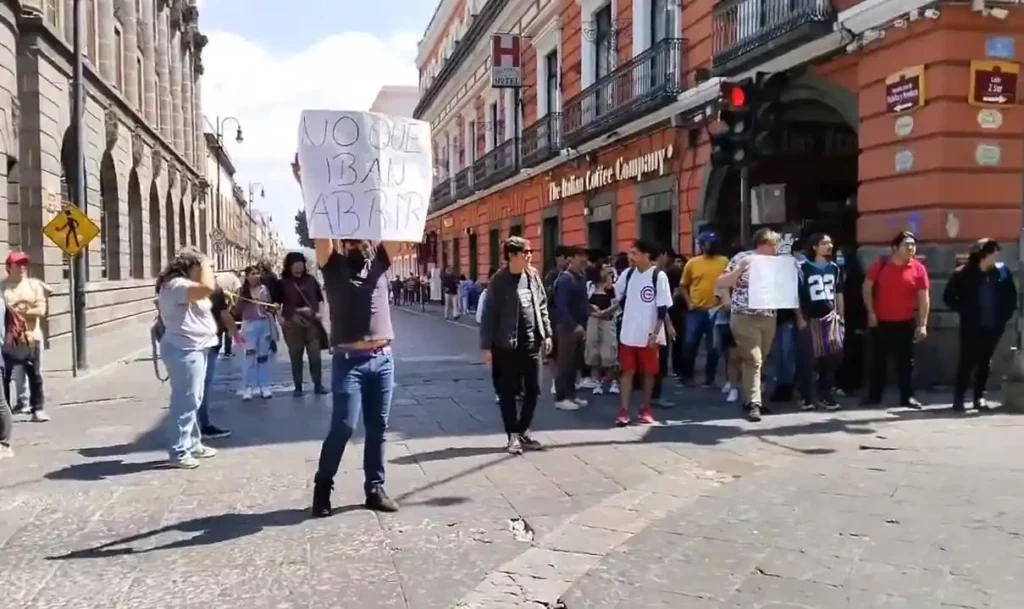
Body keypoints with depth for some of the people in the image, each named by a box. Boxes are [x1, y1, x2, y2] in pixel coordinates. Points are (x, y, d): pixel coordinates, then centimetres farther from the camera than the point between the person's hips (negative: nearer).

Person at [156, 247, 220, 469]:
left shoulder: (183, 285, 19)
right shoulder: (175, 285, -17)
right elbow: (208, 287, -31)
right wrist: (205, 265, -18)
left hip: (195, 348, 12)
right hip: (184, 350, -11)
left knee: (194, 400, 17)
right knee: (186, 401, -9)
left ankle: (192, 444, 26)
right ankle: (178, 451, -4)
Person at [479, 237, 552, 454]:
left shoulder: (533, 276, 6)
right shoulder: (499, 281, -8)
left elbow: (542, 306, 13)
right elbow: (489, 314, -8)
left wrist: (547, 334, 8)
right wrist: (487, 346, -11)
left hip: (532, 343, 5)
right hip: (506, 345, -4)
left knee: (533, 390, 8)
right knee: (508, 392, 5)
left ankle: (523, 431, 24)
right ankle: (513, 436, 17)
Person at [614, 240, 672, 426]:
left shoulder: (658, 276, -10)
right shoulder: (628, 274, 4)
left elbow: (663, 307, -11)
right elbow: (618, 295, 22)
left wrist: (655, 333, -15)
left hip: (650, 335, -3)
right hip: (628, 334, 4)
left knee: (649, 372, 8)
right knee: (627, 371, 2)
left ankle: (646, 409, 20)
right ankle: (624, 411, 4)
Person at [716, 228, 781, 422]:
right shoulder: (742, 258, -3)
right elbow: (720, 284, -7)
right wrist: (740, 269, -19)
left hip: (768, 318, 6)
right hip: (745, 317, -6)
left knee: (760, 360, 10)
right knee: (752, 359, -10)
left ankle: (751, 398, 22)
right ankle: (753, 403, -8)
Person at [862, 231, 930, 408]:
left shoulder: (918, 269, -4)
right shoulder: (881, 264, -2)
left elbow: (924, 298, -4)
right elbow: (867, 287, 3)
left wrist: (923, 324, -9)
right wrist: (871, 312, -4)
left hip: (906, 323, 0)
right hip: (880, 322, 1)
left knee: (906, 361, 6)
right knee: (877, 360, 7)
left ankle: (907, 397, 14)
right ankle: (874, 396, 15)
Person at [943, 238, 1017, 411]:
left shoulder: (1003, 271, 2)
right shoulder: (963, 274, -8)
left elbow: (1011, 296, 11)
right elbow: (949, 296, -3)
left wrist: (1005, 315, 3)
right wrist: (964, 312, -8)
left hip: (994, 326, 3)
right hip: (971, 327, -3)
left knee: (985, 362, 9)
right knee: (967, 362, -2)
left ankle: (979, 397, 18)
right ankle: (959, 397, 6)